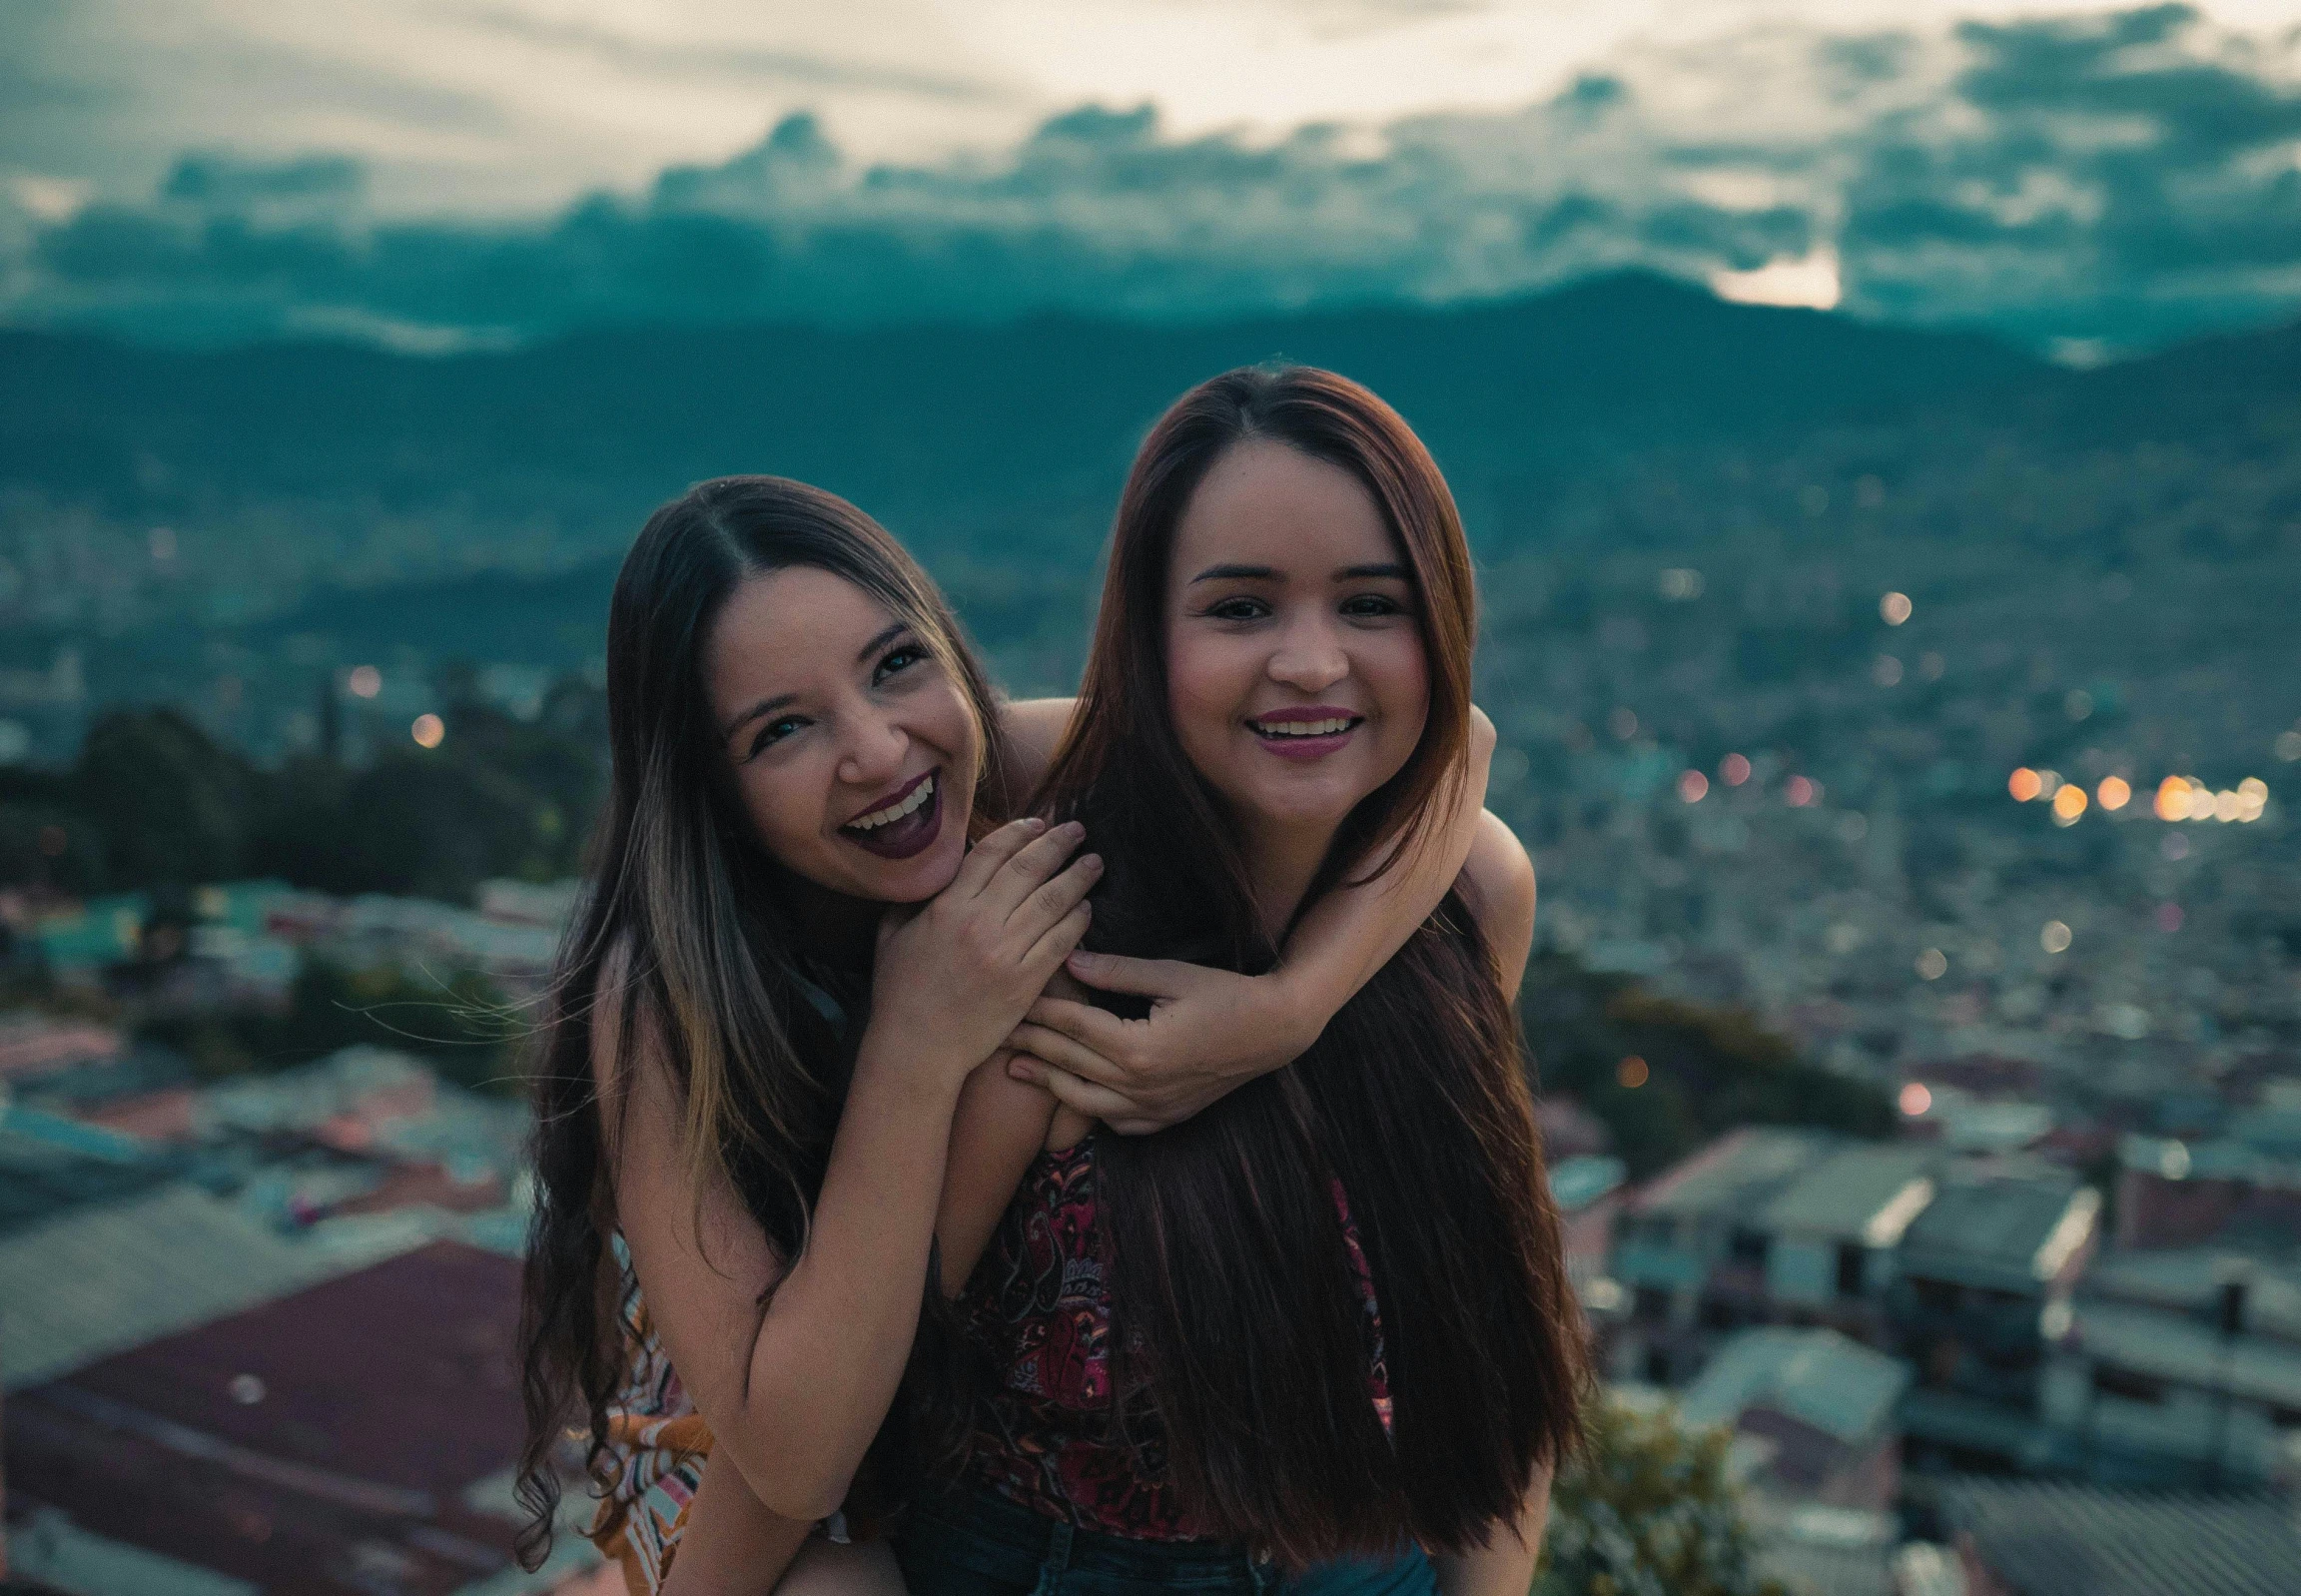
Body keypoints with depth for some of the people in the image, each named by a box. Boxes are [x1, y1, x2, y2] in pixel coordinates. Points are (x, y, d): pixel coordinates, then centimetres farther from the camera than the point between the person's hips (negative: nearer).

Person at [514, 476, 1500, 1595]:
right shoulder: (663, 1002, -30)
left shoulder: (1022, 771, -23)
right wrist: (919, 1049, -40)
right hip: (734, 1483, -6)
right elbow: (793, 1460, -31)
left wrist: (1287, 1009, -40)